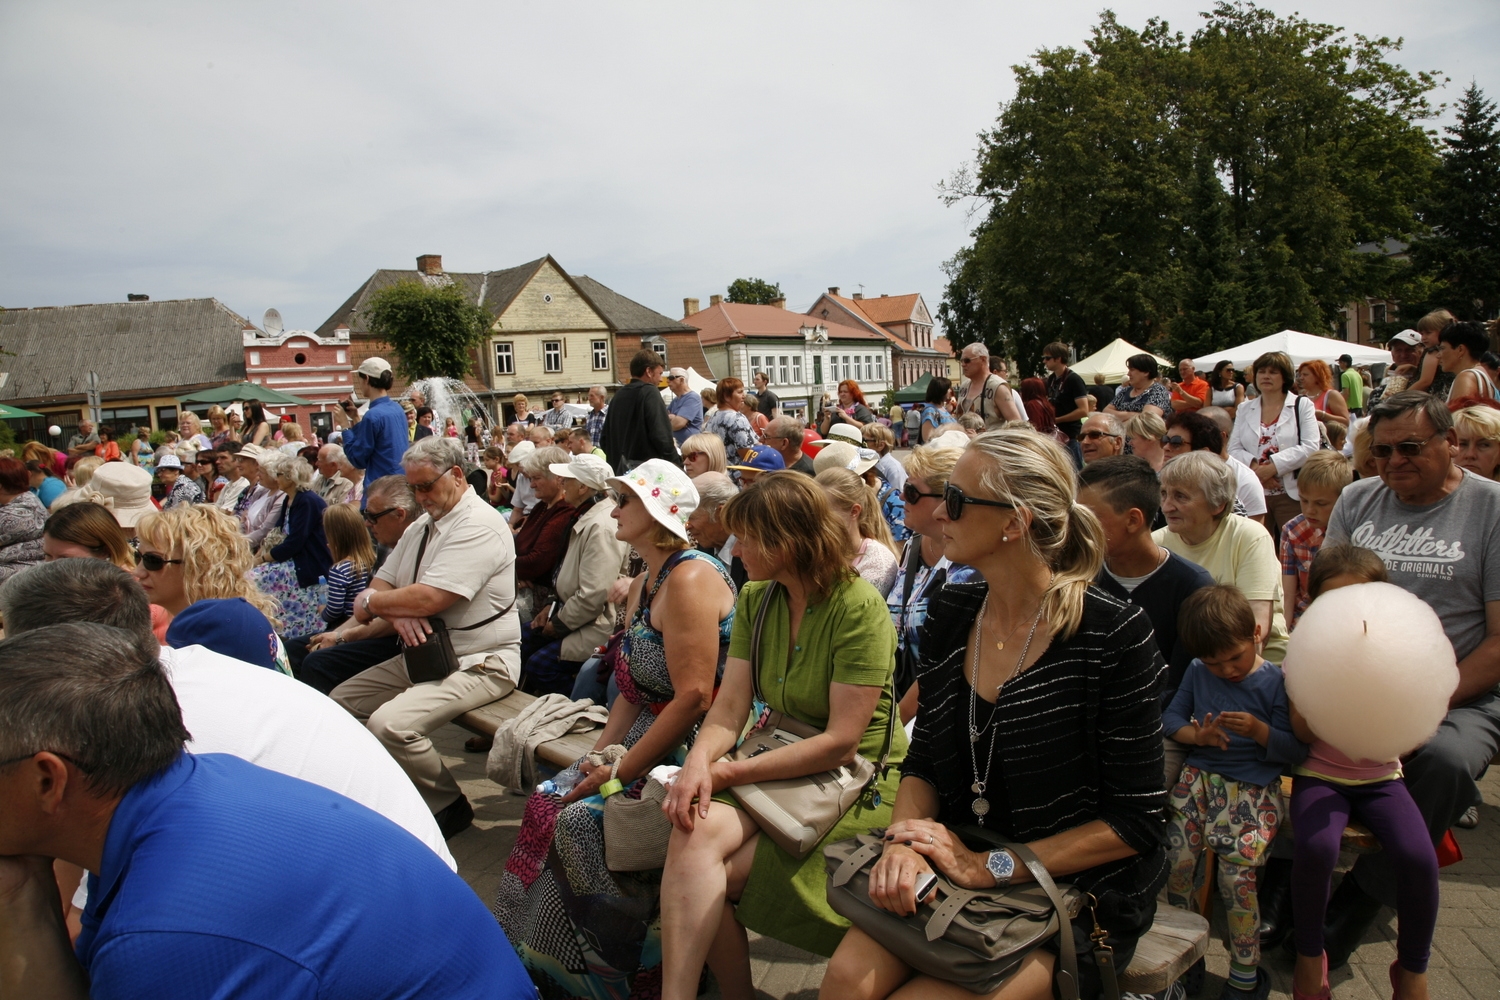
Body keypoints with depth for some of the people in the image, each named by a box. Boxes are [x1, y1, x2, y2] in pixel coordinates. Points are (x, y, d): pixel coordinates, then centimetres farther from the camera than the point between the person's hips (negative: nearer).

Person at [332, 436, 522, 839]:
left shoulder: (479, 525, -17)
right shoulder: (422, 525, 14)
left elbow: (429, 598, -26)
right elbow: (381, 584, 11)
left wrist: (371, 603, -8)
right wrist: (396, 612, -13)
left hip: (476, 664, -10)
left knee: (391, 724, -26)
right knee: (340, 703, 9)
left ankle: (450, 807, -3)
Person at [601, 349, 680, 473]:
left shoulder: (619, 395, 14)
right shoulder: (649, 393, -8)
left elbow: (604, 438, 17)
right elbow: (661, 435, -17)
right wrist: (676, 462, -9)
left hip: (619, 468, 8)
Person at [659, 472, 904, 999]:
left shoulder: (859, 608, -17)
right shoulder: (755, 600, 4)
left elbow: (841, 741, -20)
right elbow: (729, 708, -1)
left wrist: (730, 772, -19)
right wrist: (698, 762, -23)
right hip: (782, 766, 6)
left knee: (709, 879, -20)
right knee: (694, 832, -23)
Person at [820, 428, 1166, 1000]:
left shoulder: (1113, 635, -16)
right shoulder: (950, 614, 0)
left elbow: (1137, 822, -12)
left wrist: (989, 867, -16)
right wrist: (904, 840, -13)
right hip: (956, 868, 4)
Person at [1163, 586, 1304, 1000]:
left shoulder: (1275, 682, -5)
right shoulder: (1197, 672, 6)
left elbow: (1296, 751, -5)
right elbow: (1171, 717, 7)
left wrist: (1259, 730, -22)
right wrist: (1197, 735, -12)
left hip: (1253, 791, -3)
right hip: (1198, 780, 4)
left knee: (1237, 879, -13)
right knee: (1175, 866, -8)